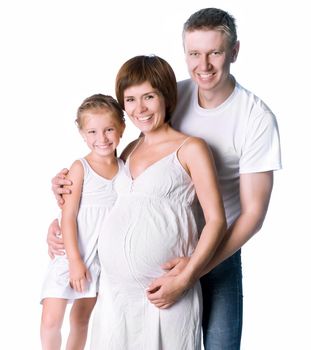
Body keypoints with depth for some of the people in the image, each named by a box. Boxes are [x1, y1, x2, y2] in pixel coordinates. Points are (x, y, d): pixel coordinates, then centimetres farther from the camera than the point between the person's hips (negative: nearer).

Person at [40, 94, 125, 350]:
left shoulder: (126, 168, 1)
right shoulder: (80, 168, -10)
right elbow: (68, 217, -11)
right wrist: (75, 260, -15)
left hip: (104, 259, 4)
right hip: (72, 256, -3)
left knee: (81, 321, 16)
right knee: (51, 321, -8)